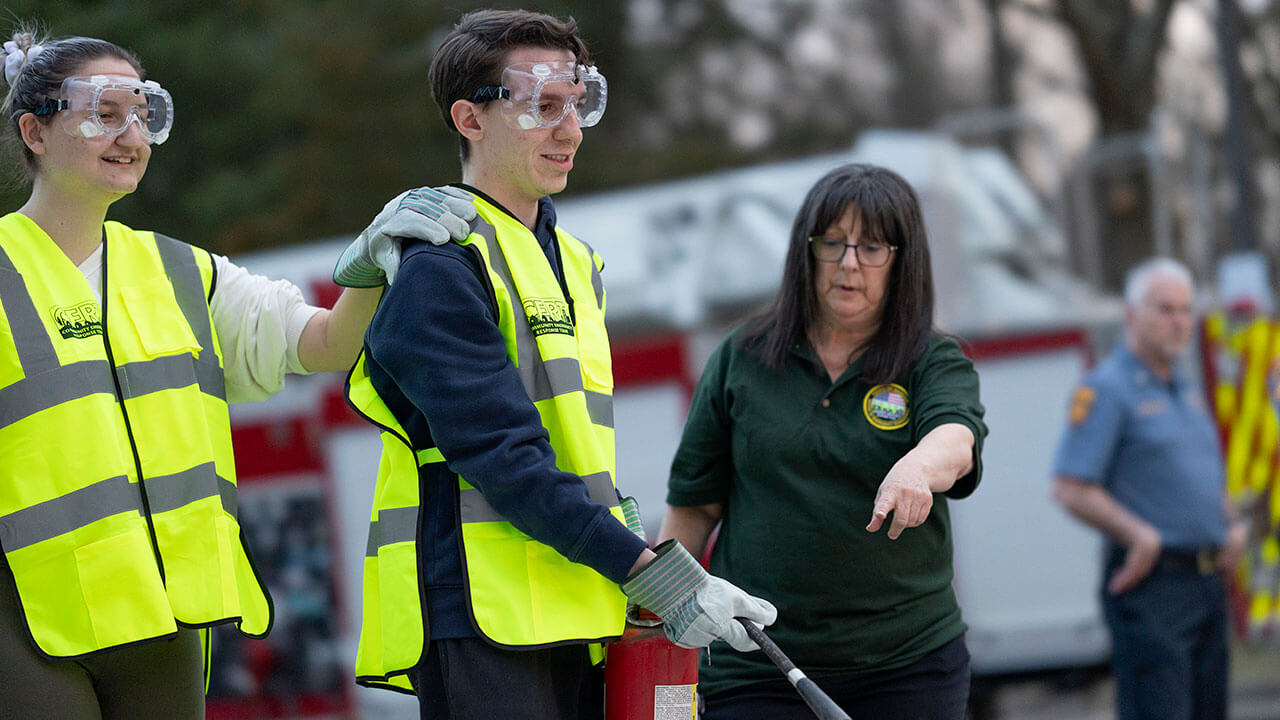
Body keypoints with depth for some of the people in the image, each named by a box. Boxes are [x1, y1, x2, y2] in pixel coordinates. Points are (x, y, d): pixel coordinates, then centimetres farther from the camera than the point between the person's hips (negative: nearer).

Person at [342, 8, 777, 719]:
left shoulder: (574, 263, 21)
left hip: (574, 622, 9)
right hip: (482, 620, -8)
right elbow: (503, 456, -17)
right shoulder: (438, 266, -8)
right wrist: (654, 574, -20)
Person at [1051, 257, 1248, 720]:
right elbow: (1071, 489, -16)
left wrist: (1233, 526, 12)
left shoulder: (1186, 390, 19)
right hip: (1152, 582, -9)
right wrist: (1141, 537, -20)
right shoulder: (1106, 389, -7)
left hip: (1207, 578, 9)